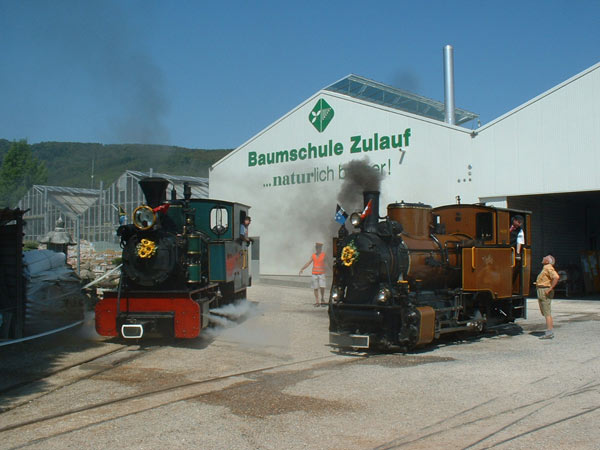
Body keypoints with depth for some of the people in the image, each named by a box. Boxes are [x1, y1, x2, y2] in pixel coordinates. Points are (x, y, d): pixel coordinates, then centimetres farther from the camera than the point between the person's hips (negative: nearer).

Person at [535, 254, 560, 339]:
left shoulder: (548, 268, -14)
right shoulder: (545, 268, 18)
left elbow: (556, 277, -29)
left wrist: (550, 288, -26)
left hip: (545, 292, -11)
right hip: (541, 291, 11)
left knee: (547, 313, -10)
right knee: (544, 312, 16)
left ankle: (549, 333, -10)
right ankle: (551, 329, 21)